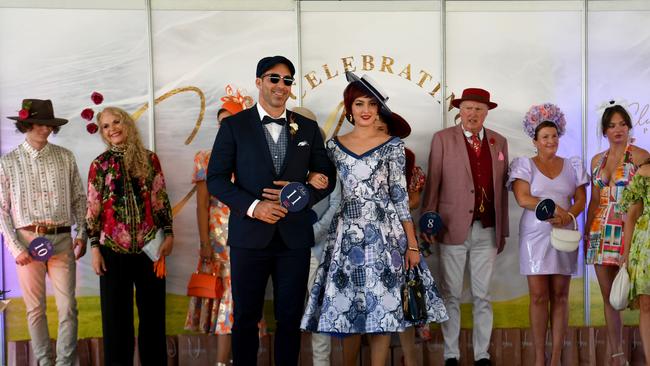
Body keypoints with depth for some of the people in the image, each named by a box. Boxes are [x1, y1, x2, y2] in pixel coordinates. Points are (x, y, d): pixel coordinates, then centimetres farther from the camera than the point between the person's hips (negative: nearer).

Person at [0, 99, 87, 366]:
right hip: (27, 239, -1)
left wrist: (81, 234, 0)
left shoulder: (65, 157, 6)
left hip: (61, 239, 1)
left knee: (67, 307, -2)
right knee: (35, 308, 7)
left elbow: (79, 198, 10)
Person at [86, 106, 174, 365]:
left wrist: (168, 233, 0)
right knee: (116, 313, 6)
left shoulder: (149, 159, 5)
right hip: (113, 248, -1)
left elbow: (161, 198, 7)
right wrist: (95, 248, -3)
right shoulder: (100, 164, 3)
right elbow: (93, 209, 2)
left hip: (149, 246, 1)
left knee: (153, 309, 7)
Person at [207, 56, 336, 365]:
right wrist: (252, 206, -16)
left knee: (290, 317, 10)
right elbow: (216, 179, -3)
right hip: (250, 235, -2)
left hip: (295, 236, 2)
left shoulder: (308, 128, 9)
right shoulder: (234, 126, 1)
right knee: (246, 317, 8)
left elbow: (327, 177, 10)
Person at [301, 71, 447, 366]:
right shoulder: (335, 145, 7)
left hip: (385, 232, -2)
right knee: (346, 307, 7)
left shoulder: (392, 144, 1)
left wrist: (412, 243, -5)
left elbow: (400, 196, -2)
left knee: (384, 305, 1)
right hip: (347, 235, 2)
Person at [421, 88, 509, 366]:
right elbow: (432, 184, -2)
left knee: (482, 296, 9)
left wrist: (503, 230, 9)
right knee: (451, 295, 4)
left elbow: (502, 188, 10)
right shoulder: (442, 139, 1)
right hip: (453, 228, -3)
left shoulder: (499, 142, 11)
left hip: (487, 231, 3)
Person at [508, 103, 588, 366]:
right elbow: (523, 199, -8)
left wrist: (568, 216, -15)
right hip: (535, 236, -2)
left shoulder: (572, 165, 11)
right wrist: (554, 208, -17)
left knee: (560, 296, 3)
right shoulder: (524, 165, 3)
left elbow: (581, 200, 5)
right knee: (539, 296, -2)